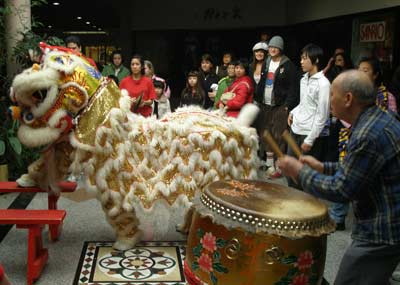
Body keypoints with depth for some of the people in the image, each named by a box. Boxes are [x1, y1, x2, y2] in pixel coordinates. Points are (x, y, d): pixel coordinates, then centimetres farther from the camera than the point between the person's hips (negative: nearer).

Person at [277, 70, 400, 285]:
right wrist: (322, 167, 11)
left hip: (380, 233, -10)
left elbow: (341, 190, -23)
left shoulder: (369, 135, -26)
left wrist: (299, 172, -12)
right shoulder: (379, 118, 7)